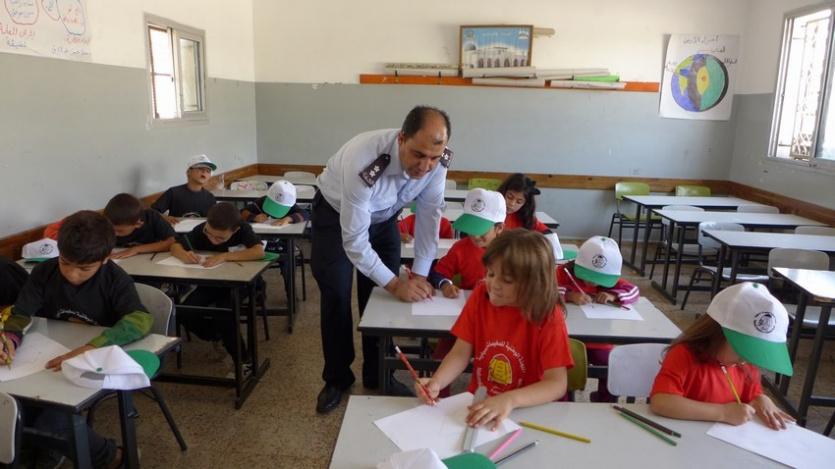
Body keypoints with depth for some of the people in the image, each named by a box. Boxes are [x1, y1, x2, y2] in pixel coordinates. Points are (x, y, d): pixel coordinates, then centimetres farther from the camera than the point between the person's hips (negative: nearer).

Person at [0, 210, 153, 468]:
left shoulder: (115, 279, -17)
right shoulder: (44, 272, -7)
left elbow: (141, 319, -33)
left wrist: (92, 348, -48)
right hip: (52, 361, 4)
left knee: (50, 424, -23)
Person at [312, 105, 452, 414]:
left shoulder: (437, 160, -27)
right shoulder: (363, 163, -41)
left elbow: (429, 215, -15)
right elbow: (354, 241, -34)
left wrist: (419, 275, -18)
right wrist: (395, 284, -31)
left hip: (383, 217, 4)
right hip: (337, 214, -4)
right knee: (336, 295, -6)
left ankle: (378, 375, 20)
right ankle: (337, 378, 15)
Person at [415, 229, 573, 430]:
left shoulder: (548, 317, -14)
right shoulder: (480, 296, -4)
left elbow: (557, 384, -19)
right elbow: (461, 353, -4)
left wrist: (510, 400, -34)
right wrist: (436, 382, -22)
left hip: (526, 411, -2)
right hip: (478, 405, 2)